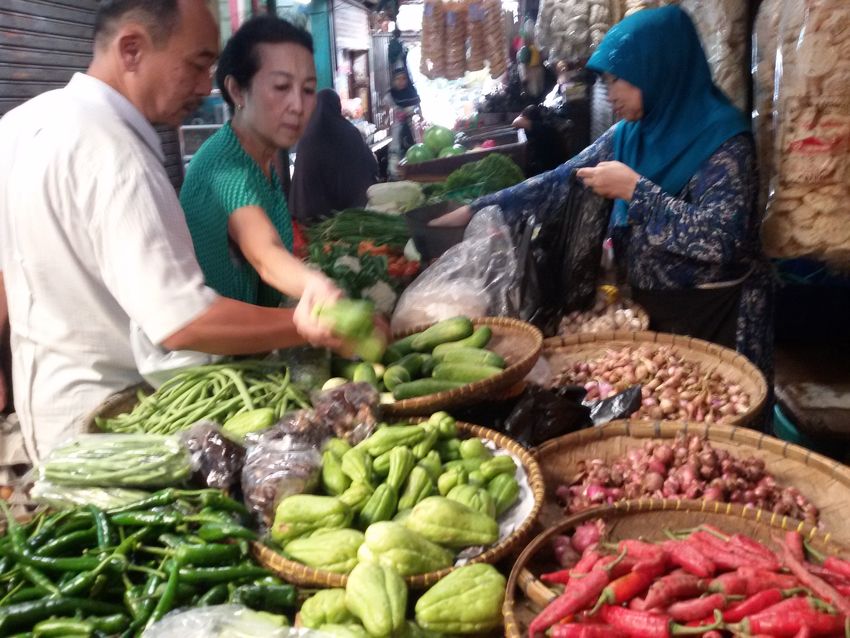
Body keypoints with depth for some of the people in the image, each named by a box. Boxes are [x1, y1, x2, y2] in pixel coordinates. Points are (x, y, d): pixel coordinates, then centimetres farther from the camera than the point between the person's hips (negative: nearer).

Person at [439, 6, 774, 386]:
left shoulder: (722, 137, -18)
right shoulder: (627, 135, 3)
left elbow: (719, 241, -28)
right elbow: (560, 182, 6)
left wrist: (633, 189, -25)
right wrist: (475, 210, 0)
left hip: (715, 316, -6)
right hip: (651, 308, 6)